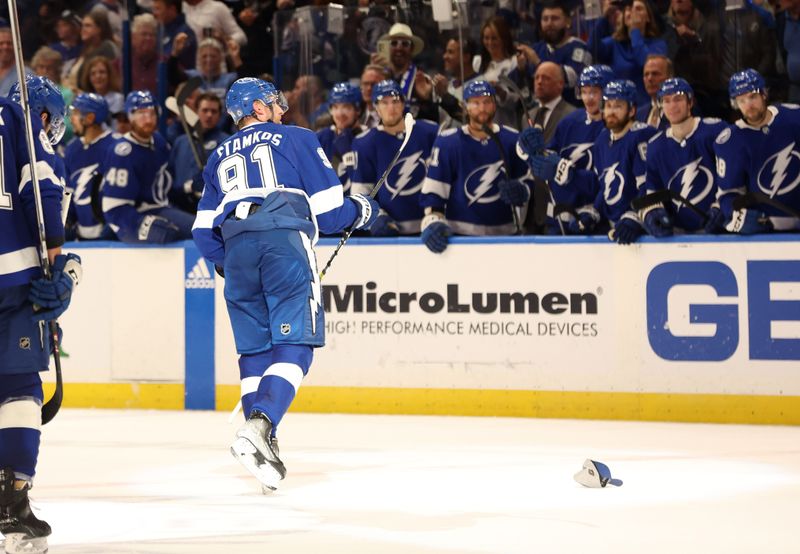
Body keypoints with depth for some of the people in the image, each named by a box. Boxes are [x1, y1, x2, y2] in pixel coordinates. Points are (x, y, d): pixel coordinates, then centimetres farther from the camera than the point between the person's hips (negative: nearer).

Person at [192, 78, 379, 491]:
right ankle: (258, 427, -28)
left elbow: (204, 231, 23)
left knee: (255, 348, 13)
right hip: (285, 242, -5)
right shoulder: (296, 139, 15)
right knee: (294, 344, -8)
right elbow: (329, 209, 8)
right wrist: (362, 210, 28)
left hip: (236, 248, 5)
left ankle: (261, 444, 6)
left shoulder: (220, 157, 28)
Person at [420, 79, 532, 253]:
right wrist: (433, 222, -20)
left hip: (503, 232, 3)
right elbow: (432, 191, -6)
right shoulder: (447, 142, -3)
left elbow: (527, 181, 12)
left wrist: (520, 192, -11)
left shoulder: (512, 140, 4)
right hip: (460, 235, -3)